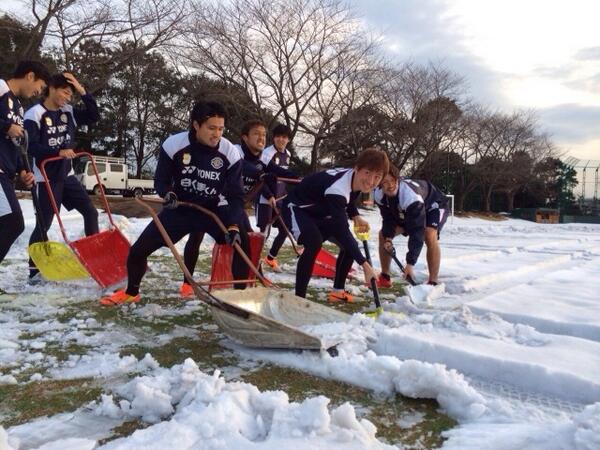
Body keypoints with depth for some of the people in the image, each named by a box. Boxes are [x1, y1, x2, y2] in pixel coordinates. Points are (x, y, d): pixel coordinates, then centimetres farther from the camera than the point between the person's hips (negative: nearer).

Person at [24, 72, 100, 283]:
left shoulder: (69, 112, 6)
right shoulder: (35, 114, -12)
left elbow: (94, 116, 4)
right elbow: (31, 147, -18)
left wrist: (83, 91, -6)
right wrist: (58, 151, -30)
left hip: (67, 175, 7)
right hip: (47, 179, -6)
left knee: (91, 211, 5)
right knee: (43, 225, -4)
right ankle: (34, 270, 8)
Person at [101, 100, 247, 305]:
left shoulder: (230, 153, -18)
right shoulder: (173, 144, -19)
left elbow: (236, 195, -14)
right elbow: (161, 181, -6)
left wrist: (233, 225, -28)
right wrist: (168, 194, -29)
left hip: (214, 210, 0)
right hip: (180, 208, 0)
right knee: (138, 250, -1)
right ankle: (131, 292, 27)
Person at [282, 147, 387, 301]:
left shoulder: (356, 179, -12)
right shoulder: (336, 188, -39)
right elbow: (342, 231, -40)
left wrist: (356, 216, -9)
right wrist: (365, 265, -40)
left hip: (319, 212, 9)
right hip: (297, 208, -9)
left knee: (350, 245, 5)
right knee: (314, 243, -35)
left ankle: (338, 291, 18)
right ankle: (299, 298, -26)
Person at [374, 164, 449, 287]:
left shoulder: (411, 195, -44)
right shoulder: (379, 195, -25)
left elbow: (417, 231, -44)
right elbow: (388, 218, -9)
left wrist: (410, 263, -46)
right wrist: (388, 238, -28)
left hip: (434, 206, -6)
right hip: (405, 211, 7)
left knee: (430, 236, -33)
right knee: (383, 234, -2)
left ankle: (433, 283, -23)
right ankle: (384, 278, 9)